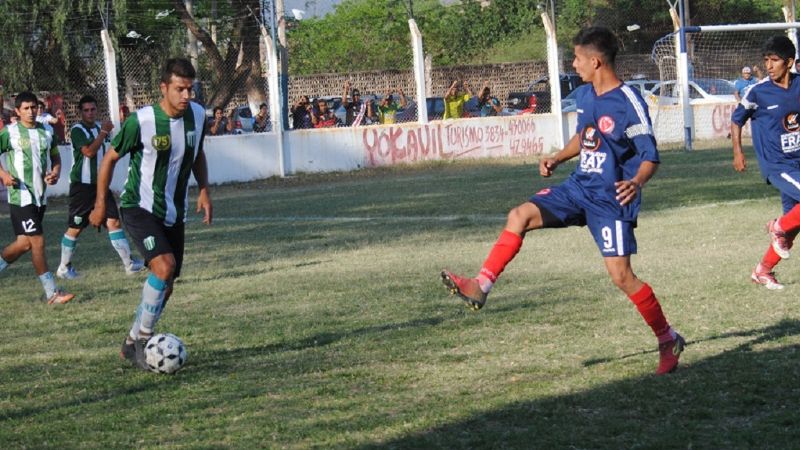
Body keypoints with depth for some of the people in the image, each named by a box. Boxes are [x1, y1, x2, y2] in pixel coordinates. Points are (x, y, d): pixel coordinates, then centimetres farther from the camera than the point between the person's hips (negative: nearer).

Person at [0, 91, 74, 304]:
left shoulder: (46, 132, 10)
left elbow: (56, 158, 18)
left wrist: (55, 173, -3)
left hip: (40, 196, 6)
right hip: (21, 196, -6)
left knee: (24, 242, 10)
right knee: (38, 241, -8)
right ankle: (52, 293, -3)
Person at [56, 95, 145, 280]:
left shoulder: (99, 127, 12)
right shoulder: (77, 130, -12)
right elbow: (89, 151, -26)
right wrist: (104, 132, -21)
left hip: (100, 184, 6)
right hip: (82, 185, -6)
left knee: (114, 221, -4)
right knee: (75, 228, 2)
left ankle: (129, 263, -7)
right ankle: (64, 268, 15)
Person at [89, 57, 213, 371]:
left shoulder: (197, 115, -4)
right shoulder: (141, 121, -20)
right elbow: (110, 158, -6)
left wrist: (204, 191, 5)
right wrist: (100, 204, -3)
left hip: (174, 213, 7)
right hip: (139, 208, -7)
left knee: (166, 283, 10)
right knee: (164, 266, -26)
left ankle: (132, 344, 27)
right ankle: (141, 340, -13)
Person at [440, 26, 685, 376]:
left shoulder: (629, 103, -17)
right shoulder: (584, 96, 7)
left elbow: (650, 156, -16)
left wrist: (636, 183, -34)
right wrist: (557, 159, 14)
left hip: (611, 199, -8)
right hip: (580, 187, 8)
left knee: (620, 275, -9)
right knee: (520, 215, -6)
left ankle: (668, 340, 6)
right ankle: (480, 287, -5)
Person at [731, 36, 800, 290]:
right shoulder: (758, 92, -10)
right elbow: (737, 119, 3)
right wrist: (738, 152, 0)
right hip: (776, 166, -5)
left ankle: (763, 272, 23)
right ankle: (779, 227, 0)